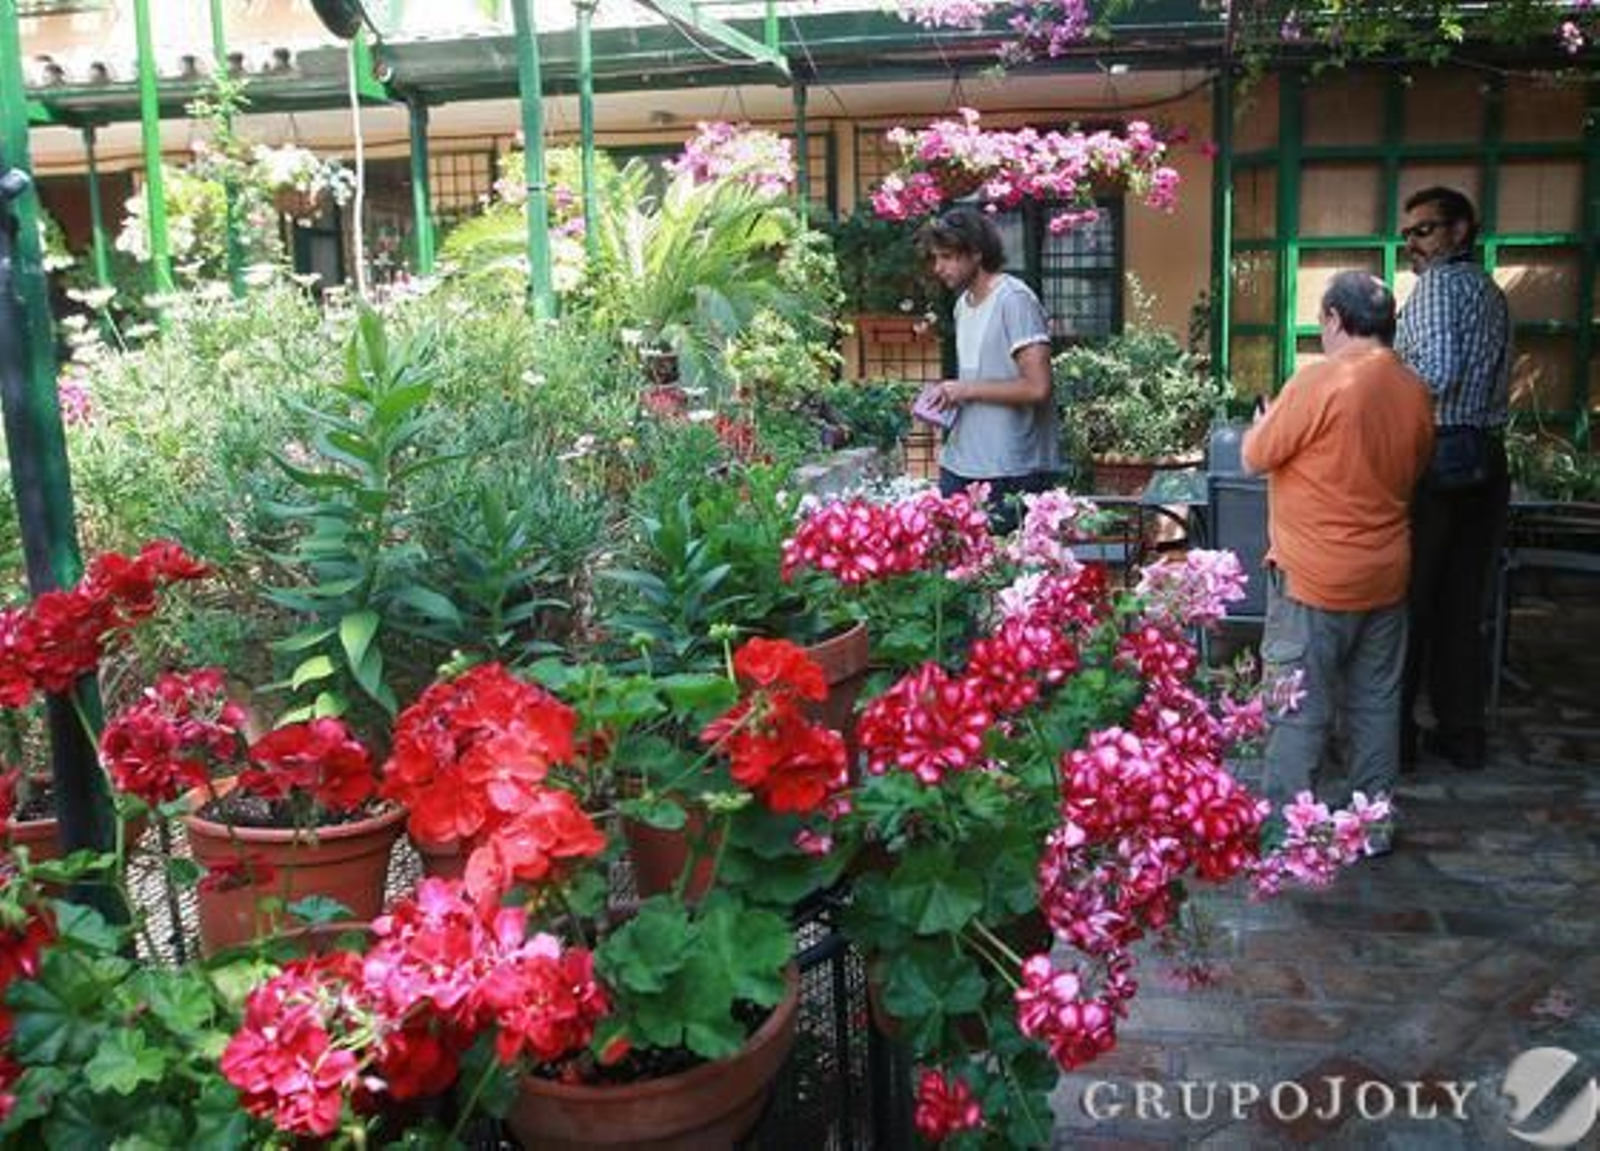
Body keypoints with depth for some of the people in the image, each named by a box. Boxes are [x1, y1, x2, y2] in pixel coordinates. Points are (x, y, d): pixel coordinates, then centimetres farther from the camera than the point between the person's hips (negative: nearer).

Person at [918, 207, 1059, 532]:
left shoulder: (1015, 300, -12)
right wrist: (947, 397, 7)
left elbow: (1037, 387, -20)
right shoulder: (963, 304, 15)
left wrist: (967, 390, -14)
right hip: (959, 465, 8)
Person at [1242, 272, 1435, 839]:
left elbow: (1256, 456, -10)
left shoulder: (1320, 380, -18)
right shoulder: (1413, 389, 3)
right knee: (1376, 701, 16)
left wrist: (1265, 421, 9)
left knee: (1297, 709, 2)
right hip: (1386, 577, 7)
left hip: (1315, 579, -6)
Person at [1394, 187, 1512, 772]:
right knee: (1463, 606, 12)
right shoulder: (1492, 292, 18)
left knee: (1407, 602, 0)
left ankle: (1393, 732, 6)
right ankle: (1462, 734, 18)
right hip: (1488, 460, 8)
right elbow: (1497, 388, 19)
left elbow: (1435, 374, -21)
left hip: (1435, 459, -8)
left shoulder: (1440, 283, -8)